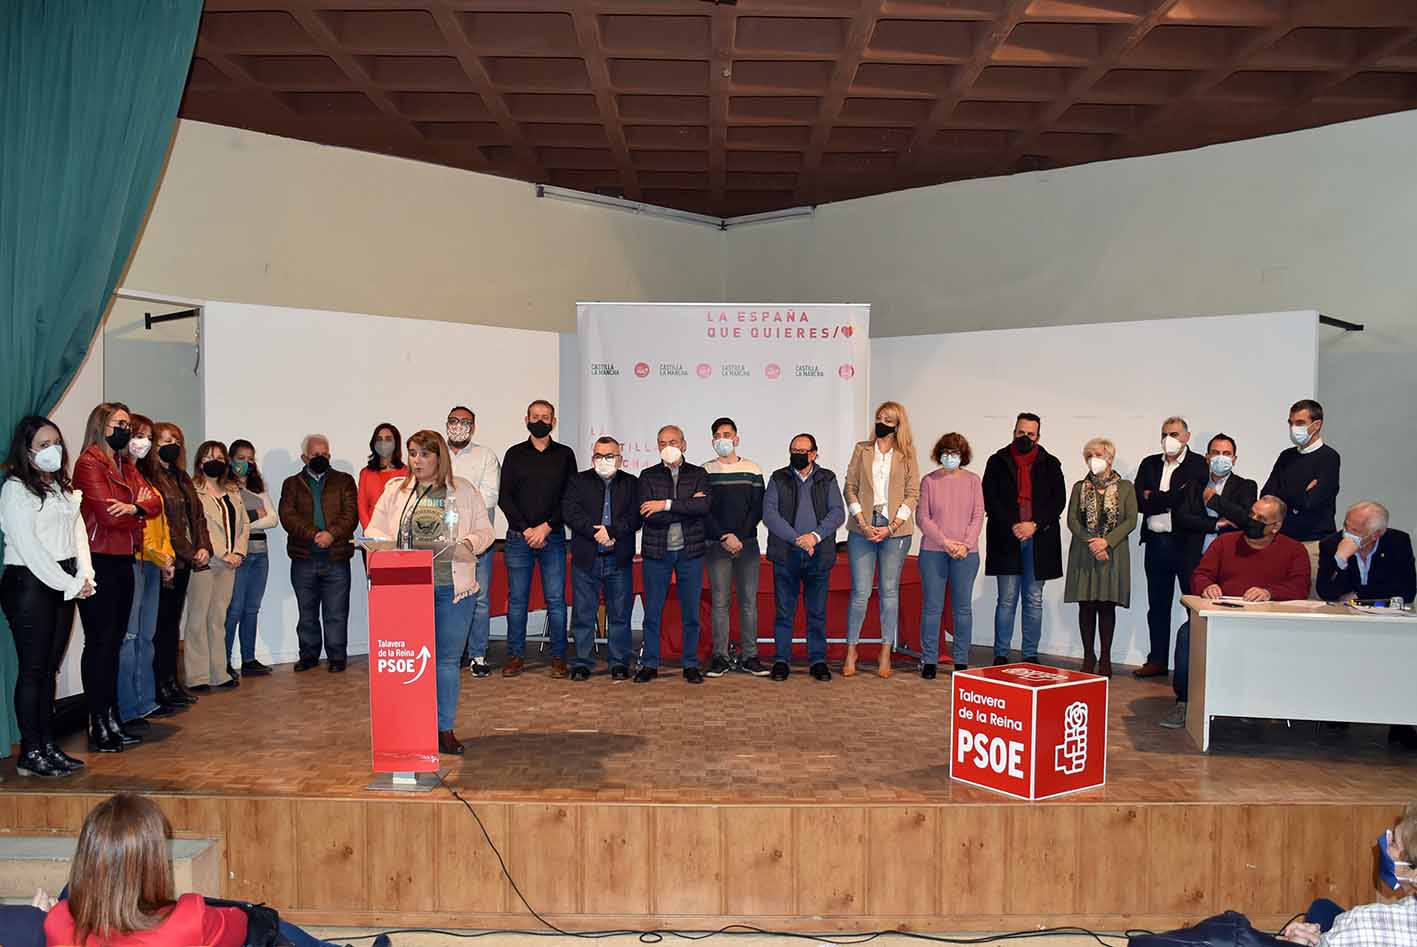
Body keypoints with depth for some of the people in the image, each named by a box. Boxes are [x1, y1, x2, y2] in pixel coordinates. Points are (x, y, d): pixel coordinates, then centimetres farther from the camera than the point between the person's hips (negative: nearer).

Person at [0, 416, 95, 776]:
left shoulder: (63, 487, 17)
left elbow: (78, 534, 14)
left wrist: (84, 578, -1)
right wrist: (69, 584, -14)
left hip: (65, 585, 7)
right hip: (29, 584, -7)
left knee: (49, 669, 10)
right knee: (33, 670, -3)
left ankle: (48, 745, 15)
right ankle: (31, 753, 3)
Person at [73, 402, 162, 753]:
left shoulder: (127, 467, 17)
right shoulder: (89, 463, -8)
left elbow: (155, 501, 3)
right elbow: (108, 515, -18)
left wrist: (134, 507, -17)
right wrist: (140, 509, -1)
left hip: (123, 561, 8)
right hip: (99, 562, -8)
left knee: (114, 642, 11)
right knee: (99, 642, -4)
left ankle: (112, 720, 18)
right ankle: (98, 727, 2)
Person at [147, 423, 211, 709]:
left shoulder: (182, 478, 17)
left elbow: (197, 515, 18)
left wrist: (204, 547, 5)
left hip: (184, 561, 9)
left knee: (173, 621, 14)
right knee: (162, 623, -2)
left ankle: (172, 682, 22)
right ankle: (161, 686, 5)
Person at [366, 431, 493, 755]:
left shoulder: (464, 491, 7)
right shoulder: (395, 490, 10)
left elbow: (484, 532, 9)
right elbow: (374, 530, 11)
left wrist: (468, 544, -12)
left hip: (452, 587, 0)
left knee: (448, 658, 4)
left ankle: (445, 729, 14)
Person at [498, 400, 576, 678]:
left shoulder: (565, 455, 8)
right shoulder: (515, 454, 9)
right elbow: (504, 497, 3)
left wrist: (547, 527, -9)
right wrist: (526, 529, -8)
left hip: (553, 537, -1)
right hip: (518, 537, 1)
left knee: (556, 599, 0)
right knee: (517, 598, 4)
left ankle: (558, 657, 7)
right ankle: (515, 655, 12)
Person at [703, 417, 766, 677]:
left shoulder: (753, 470, 8)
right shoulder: (705, 471, 5)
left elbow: (758, 509, 4)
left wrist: (740, 538, -7)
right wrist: (724, 537, -10)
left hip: (747, 543, 1)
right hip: (716, 545, -1)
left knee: (748, 601, 1)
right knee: (720, 602, -1)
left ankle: (749, 656, 7)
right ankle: (720, 657, 3)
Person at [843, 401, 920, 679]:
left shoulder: (906, 454, 6)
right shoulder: (862, 450, 8)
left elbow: (913, 494, 1)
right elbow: (850, 488, 4)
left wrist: (891, 527, -9)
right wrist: (863, 524, -7)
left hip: (895, 530, 0)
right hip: (862, 528, 0)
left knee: (890, 591, 5)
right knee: (860, 591, -2)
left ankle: (886, 653, 12)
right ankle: (851, 651, 9)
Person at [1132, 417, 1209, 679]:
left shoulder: (1198, 465, -2)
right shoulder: (1149, 464, 13)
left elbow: (1189, 500, -16)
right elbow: (1139, 502, 3)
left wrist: (1154, 498, -7)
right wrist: (1172, 499, -10)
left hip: (1186, 542, -5)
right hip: (1156, 543, 5)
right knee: (1157, 605, 12)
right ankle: (1157, 660, 21)